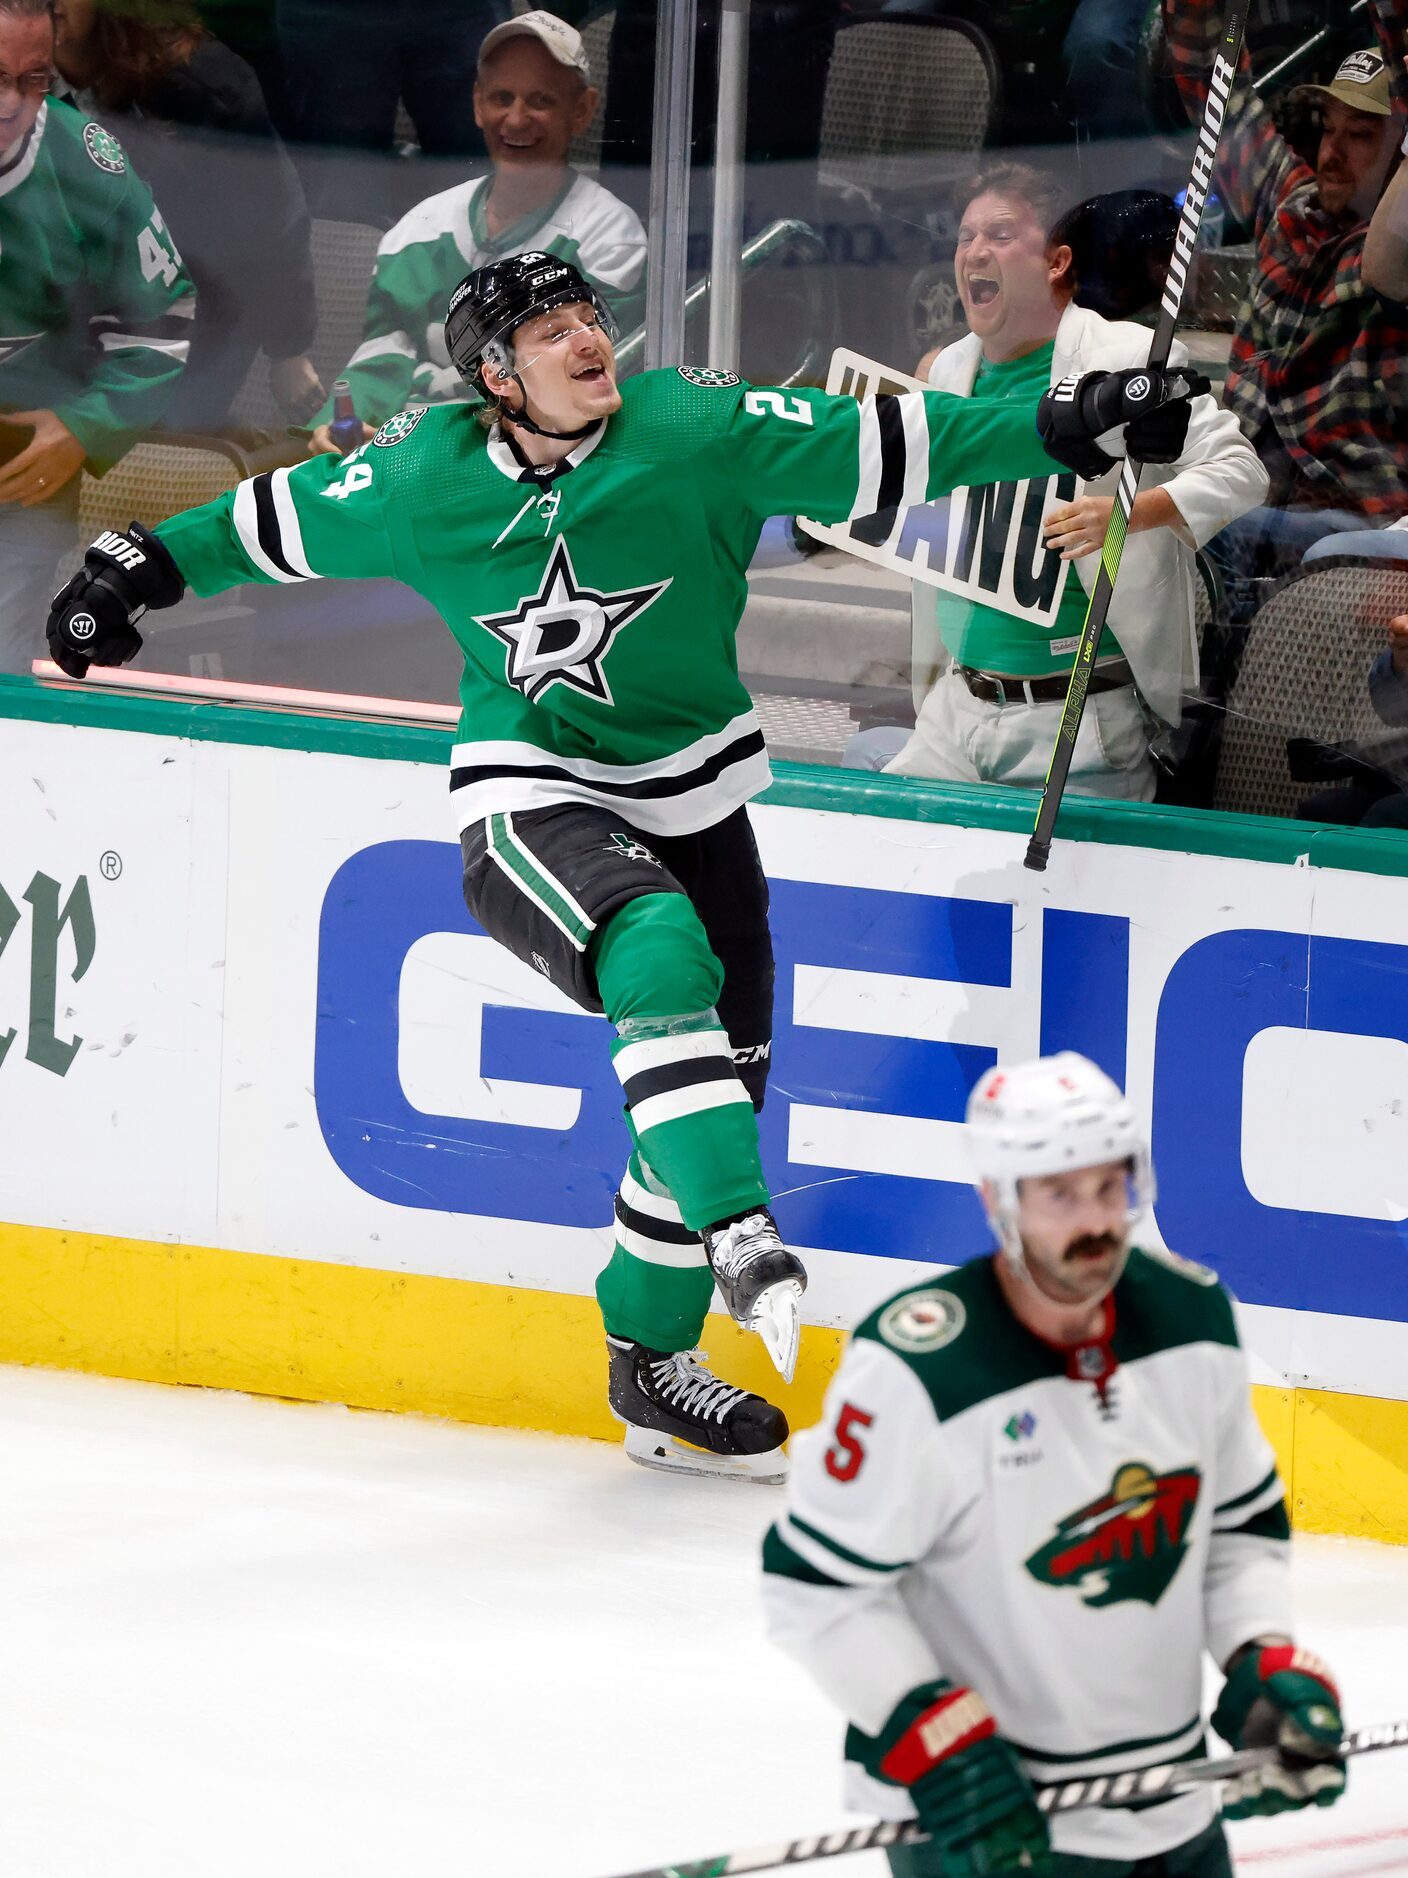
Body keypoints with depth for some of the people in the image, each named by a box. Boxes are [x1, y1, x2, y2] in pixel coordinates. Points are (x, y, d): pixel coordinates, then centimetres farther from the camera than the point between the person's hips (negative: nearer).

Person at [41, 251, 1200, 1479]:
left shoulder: (696, 433, -10)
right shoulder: (421, 482, -7)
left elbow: (879, 448, -12)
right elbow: (286, 521, 10)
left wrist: (1059, 431, -18)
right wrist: (142, 569, 14)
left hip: (694, 799, 3)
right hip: (530, 799, -3)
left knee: (725, 1069, 5)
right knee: (660, 956, -33)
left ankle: (652, 1363, 20)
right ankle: (736, 1234, -40)